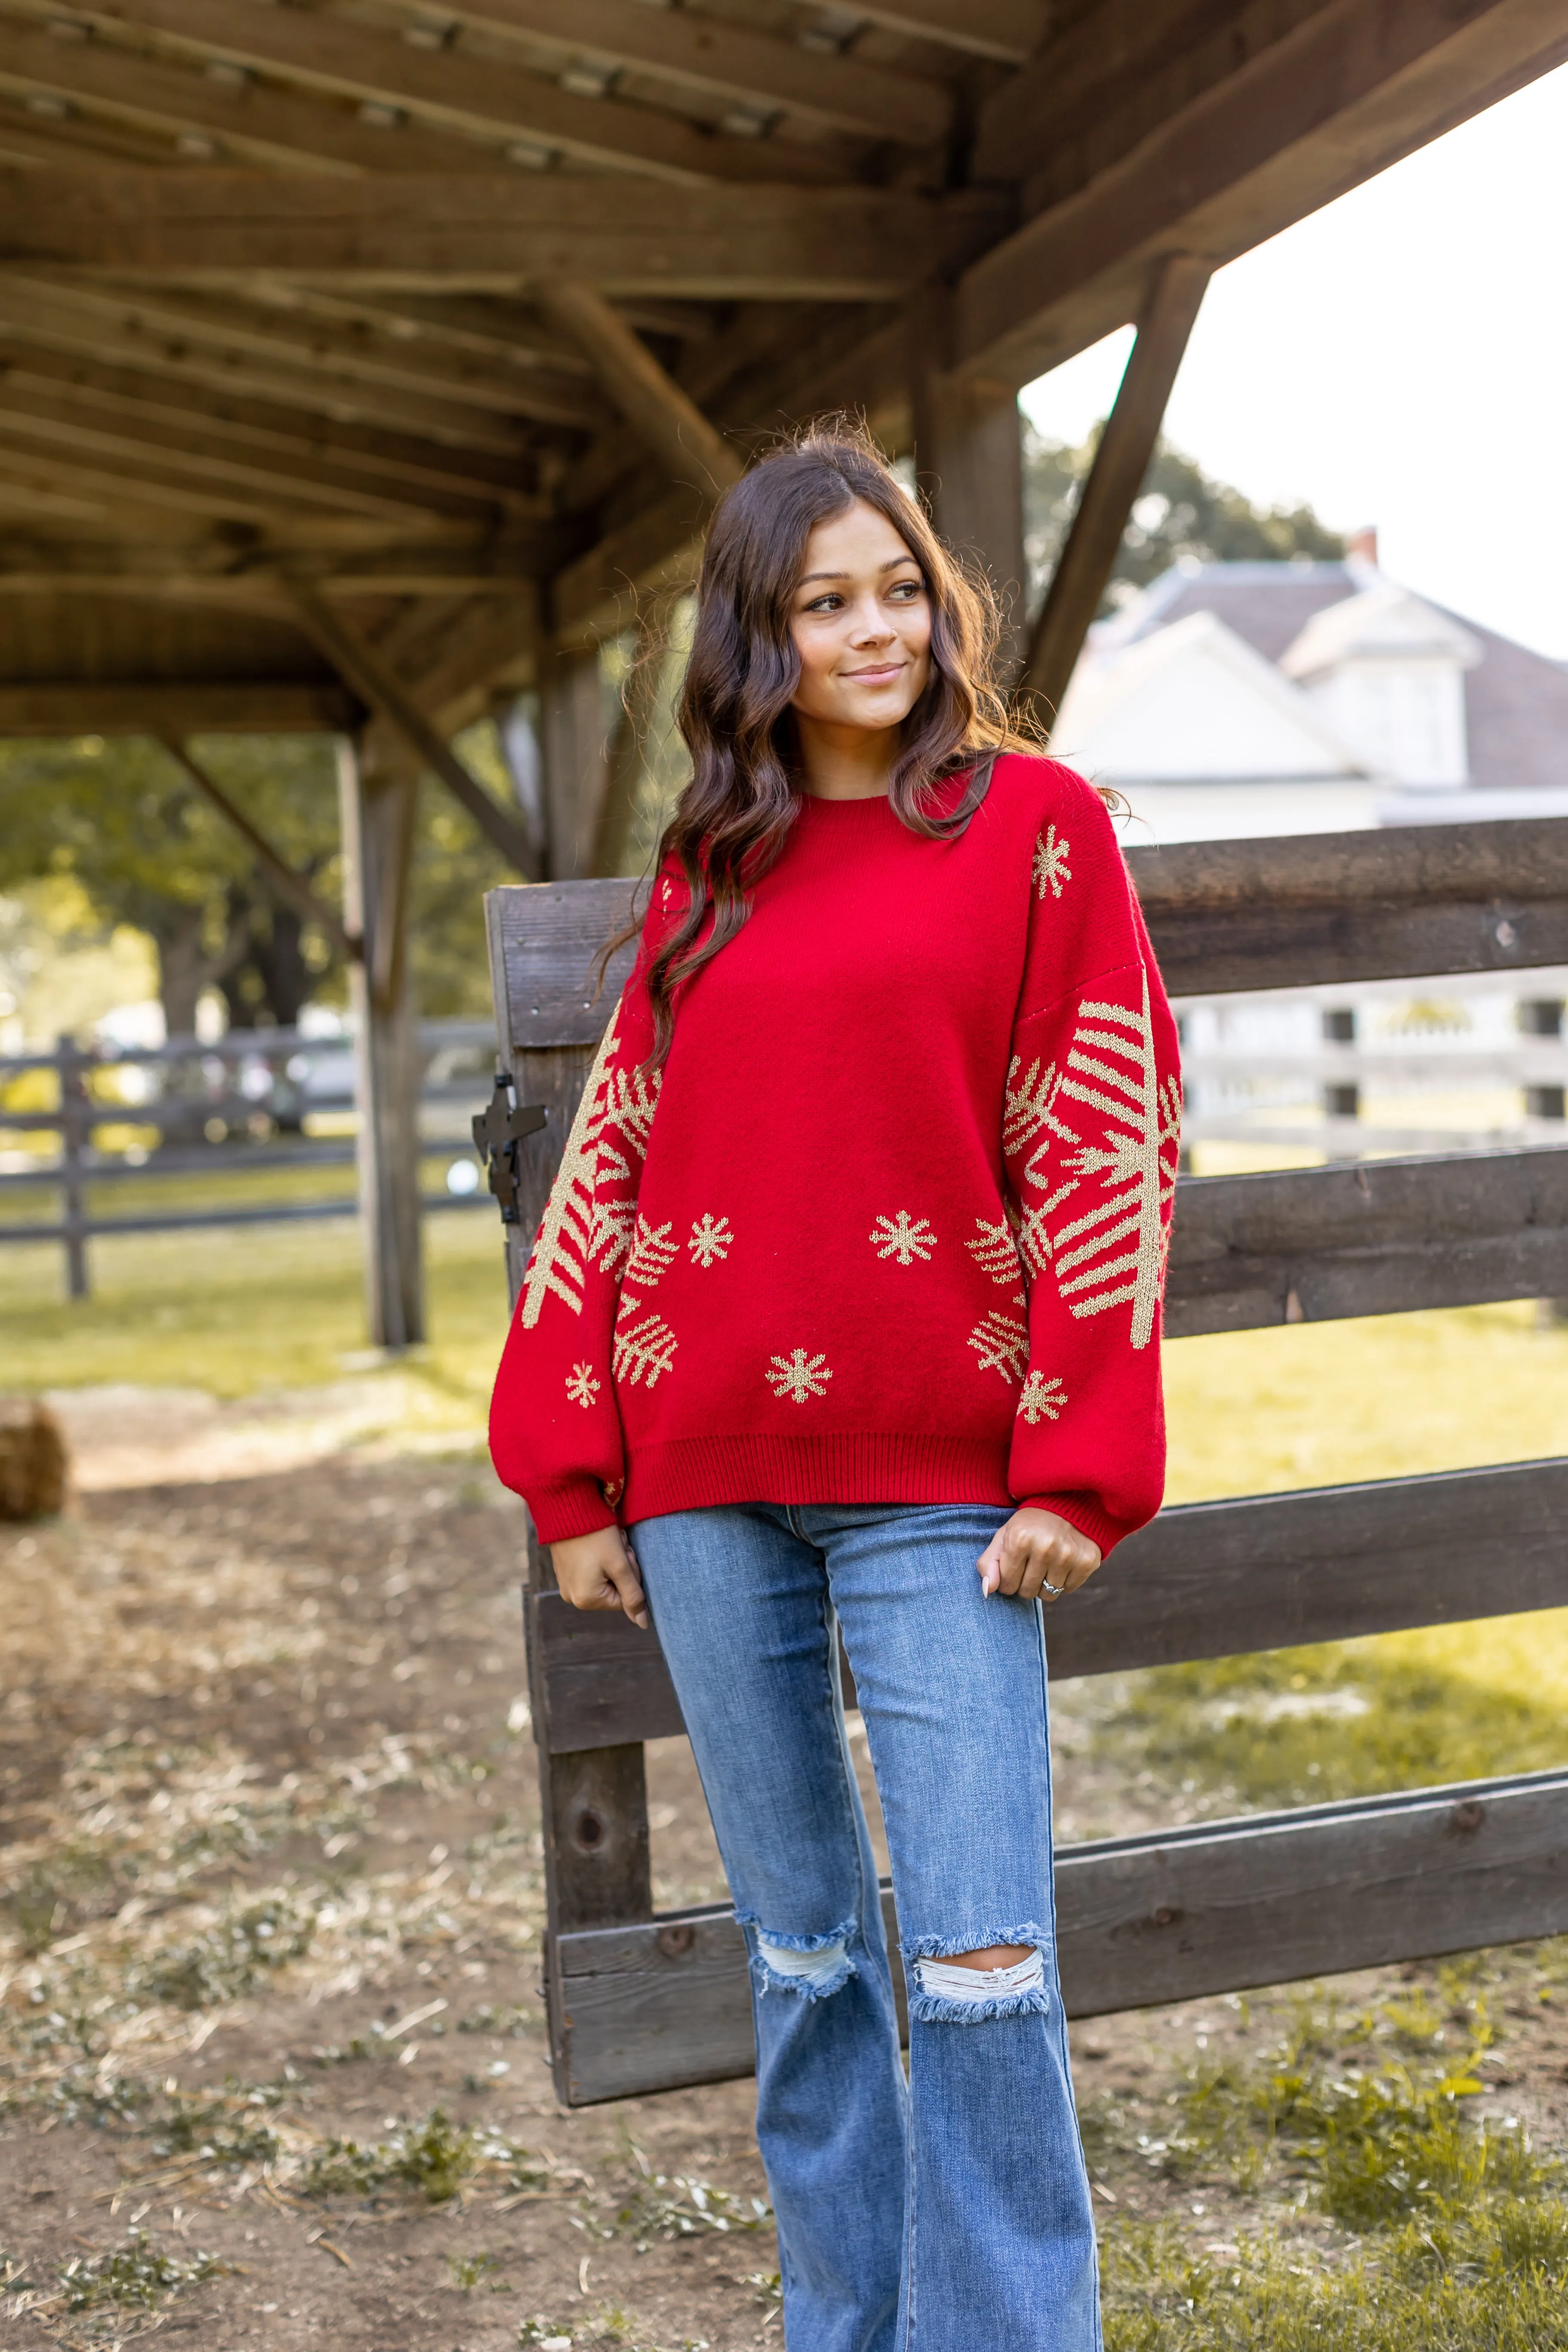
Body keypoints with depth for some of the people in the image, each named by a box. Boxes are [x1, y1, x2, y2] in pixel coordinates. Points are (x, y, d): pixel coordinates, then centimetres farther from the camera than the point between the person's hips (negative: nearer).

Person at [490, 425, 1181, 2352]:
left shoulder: (1034, 821, 3)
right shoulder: (705, 873, 13)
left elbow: (1107, 1146, -2)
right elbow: (612, 1160, 12)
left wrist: (1079, 1467, -9)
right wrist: (569, 1473, 7)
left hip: (936, 1476, -3)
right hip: (707, 1473, 3)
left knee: (979, 1956, -6)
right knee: (799, 1942, 11)